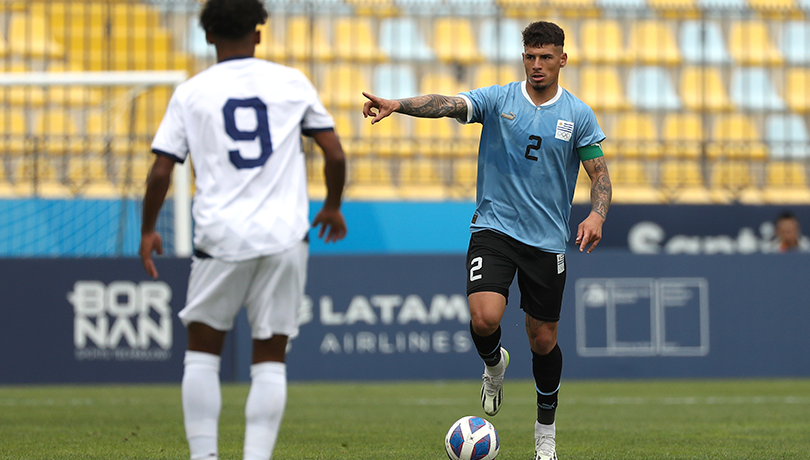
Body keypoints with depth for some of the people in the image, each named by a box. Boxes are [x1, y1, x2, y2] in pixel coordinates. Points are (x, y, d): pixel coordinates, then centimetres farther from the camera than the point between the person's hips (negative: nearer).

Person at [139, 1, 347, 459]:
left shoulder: (191, 93, 3)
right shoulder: (292, 82, 7)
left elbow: (161, 172, 2)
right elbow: (335, 155, 8)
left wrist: (148, 231, 16)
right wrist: (333, 208, 25)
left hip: (221, 237, -1)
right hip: (285, 237, 1)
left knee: (202, 351, 14)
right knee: (271, 359, 6)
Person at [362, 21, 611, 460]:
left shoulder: (578, 115, 1)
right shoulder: (498, 99, -2)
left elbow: (600, 175, 2)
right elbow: (450, 105, -19)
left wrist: (596, 215, -20)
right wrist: (396, 105, -37)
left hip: (547, 240, 1)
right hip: (493, 228, -1)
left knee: (543, 340, 6)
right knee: (484, 318, -23)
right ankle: (493, 364, 14)